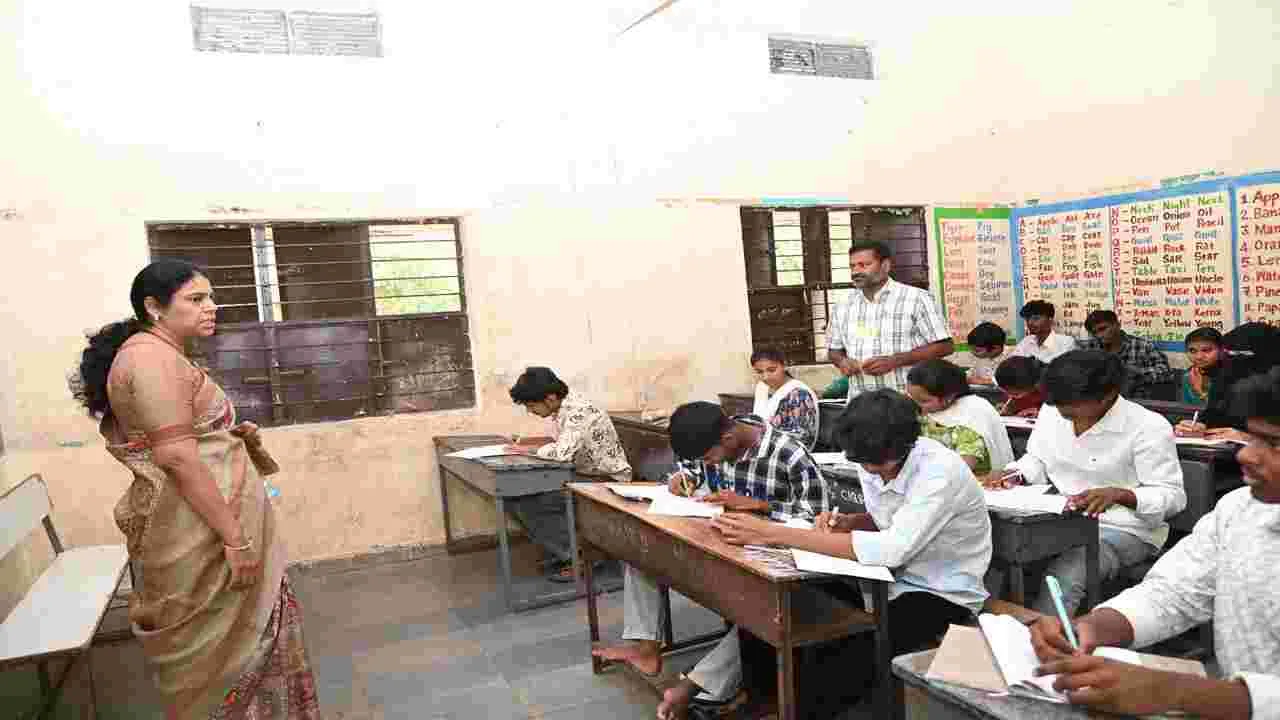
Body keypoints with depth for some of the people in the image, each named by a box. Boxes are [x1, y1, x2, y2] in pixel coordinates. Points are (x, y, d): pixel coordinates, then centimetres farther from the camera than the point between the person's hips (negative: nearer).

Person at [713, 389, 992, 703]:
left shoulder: (940, 471, -29)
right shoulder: (873, 459, -7)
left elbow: (891, 550, -40)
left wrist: (774, 534, -41)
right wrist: (848, 523, -13)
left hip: (943, 595, -7)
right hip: (894, 577, 7)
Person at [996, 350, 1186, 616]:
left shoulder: (1148, 427, -13)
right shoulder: (1052, 411, 4)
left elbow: (1172, 496, -13)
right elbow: (1037, 460, 16)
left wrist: (1117, 494, -31)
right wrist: (1013, 474, -7)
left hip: (1123, 531, -5)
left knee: (1062, 577, -34)